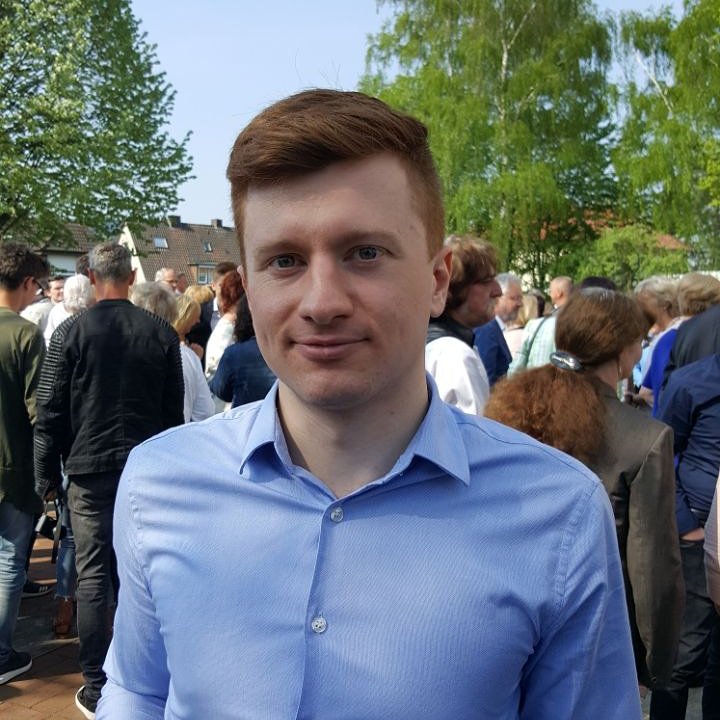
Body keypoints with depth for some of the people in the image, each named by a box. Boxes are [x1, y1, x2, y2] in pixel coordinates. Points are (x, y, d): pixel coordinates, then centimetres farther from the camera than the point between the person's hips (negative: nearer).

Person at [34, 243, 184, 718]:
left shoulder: (71, 332, -6)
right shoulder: (161, 333, -1)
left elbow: (50, 412, -4)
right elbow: (175, 411, 5)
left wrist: (46, 475, 5)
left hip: (90, 470, -2)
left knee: (93, 577, 5)